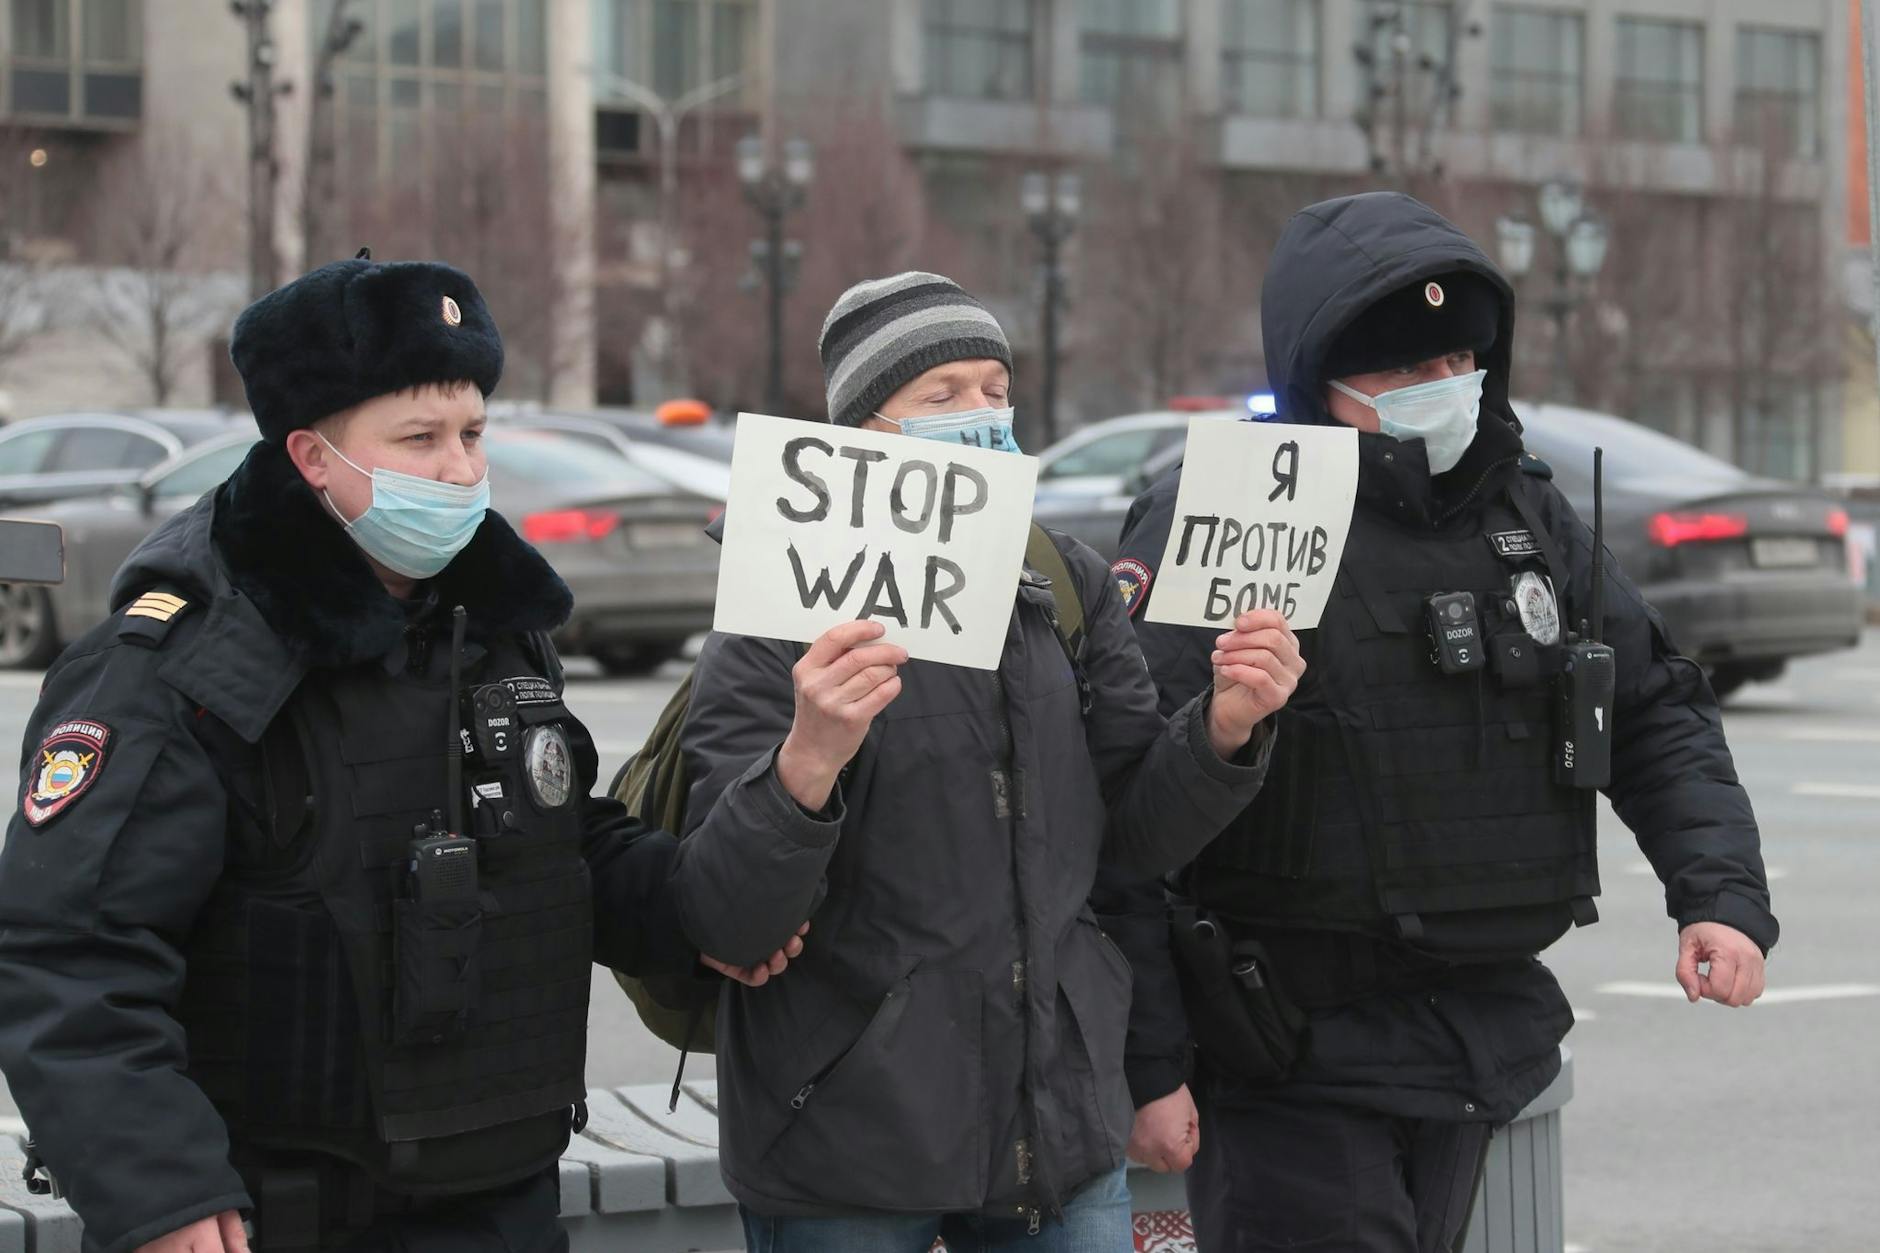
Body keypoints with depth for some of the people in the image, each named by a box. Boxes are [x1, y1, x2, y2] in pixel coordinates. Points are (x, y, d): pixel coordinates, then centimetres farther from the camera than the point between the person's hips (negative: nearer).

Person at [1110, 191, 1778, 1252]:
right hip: (1299, 1058, -7)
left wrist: (1723, 895, 1)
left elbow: (1659, 716, 18)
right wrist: (1143, 1062, -21)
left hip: (1483, 1034, 7)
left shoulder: (1528, 515, 10)